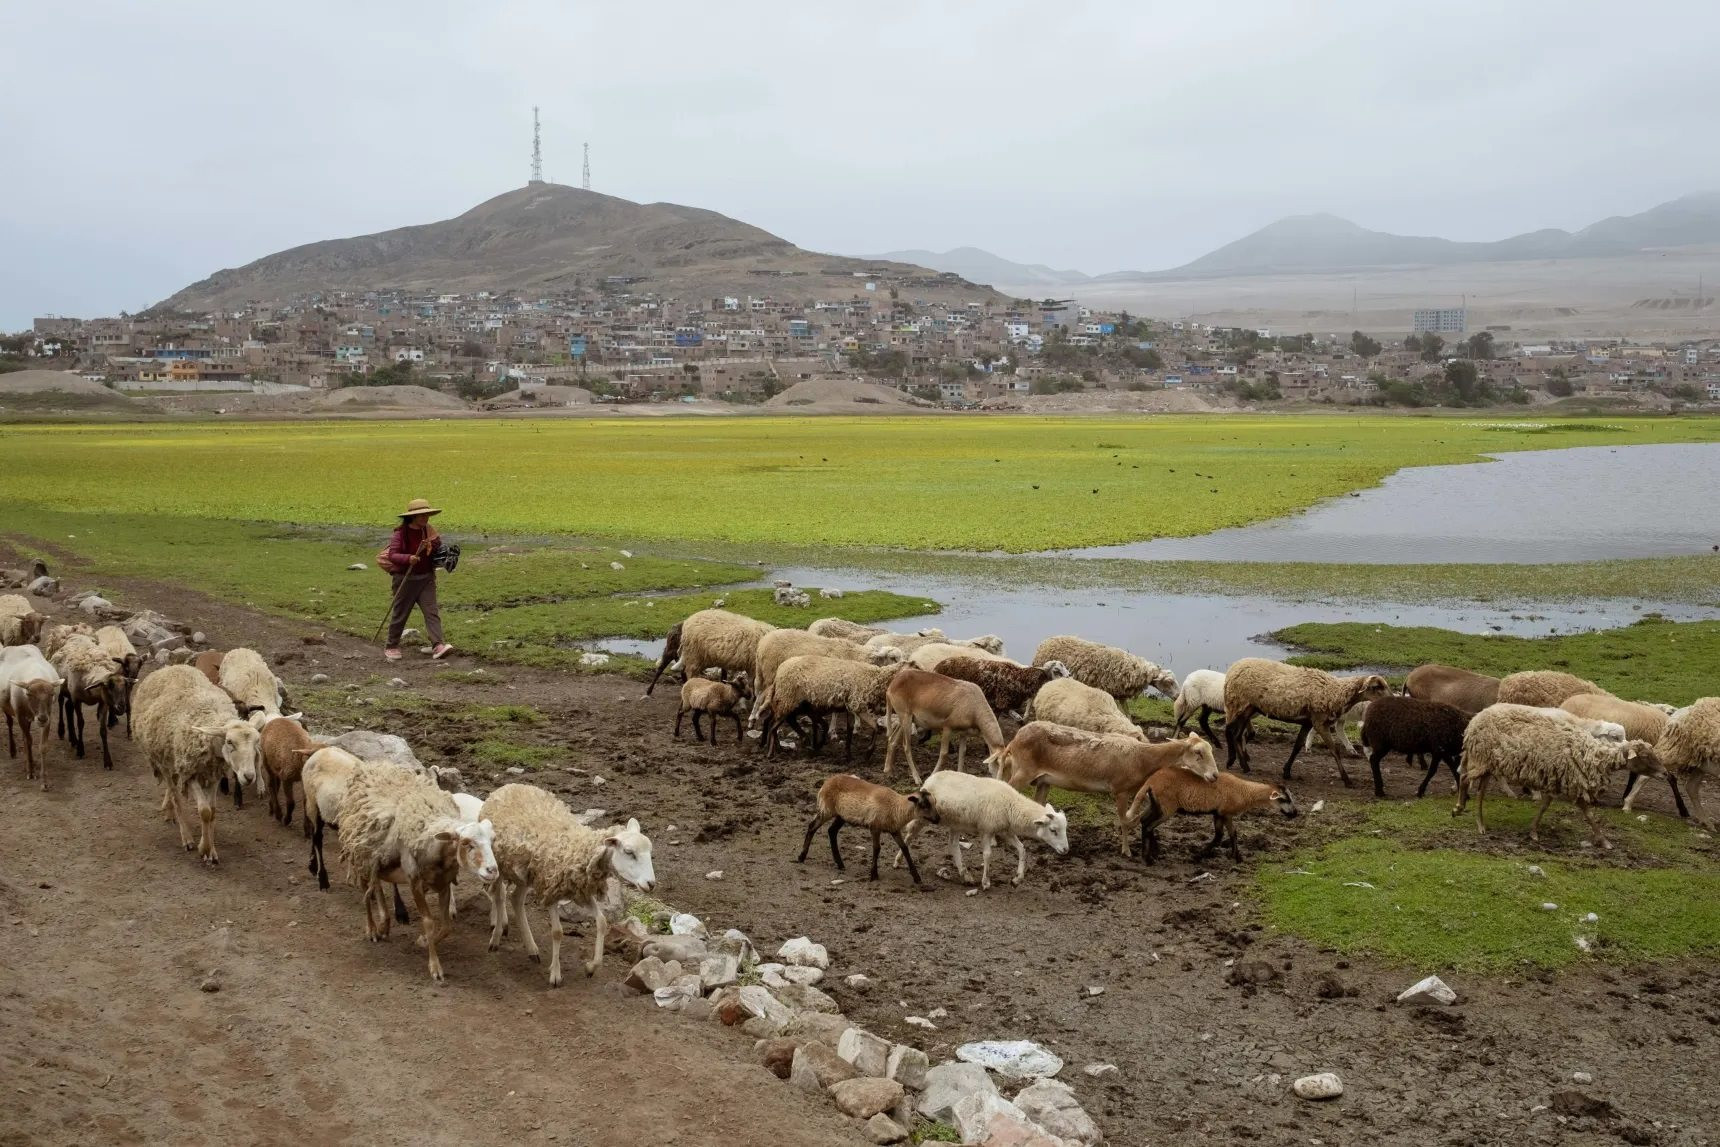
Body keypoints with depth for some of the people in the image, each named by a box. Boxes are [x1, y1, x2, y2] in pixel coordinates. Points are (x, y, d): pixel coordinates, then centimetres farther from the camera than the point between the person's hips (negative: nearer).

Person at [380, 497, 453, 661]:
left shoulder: (429, 531, 4)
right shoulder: (400, 534, -11)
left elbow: (436, 552, 16)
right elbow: (392, 554, -19)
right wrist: (408, 558, -36)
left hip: (426, 578, 4)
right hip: (405, 579, -4)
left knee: (431, 611, -10)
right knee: (400, 614, 8)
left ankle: (438, 646, -19)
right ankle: (391, 647, 25)